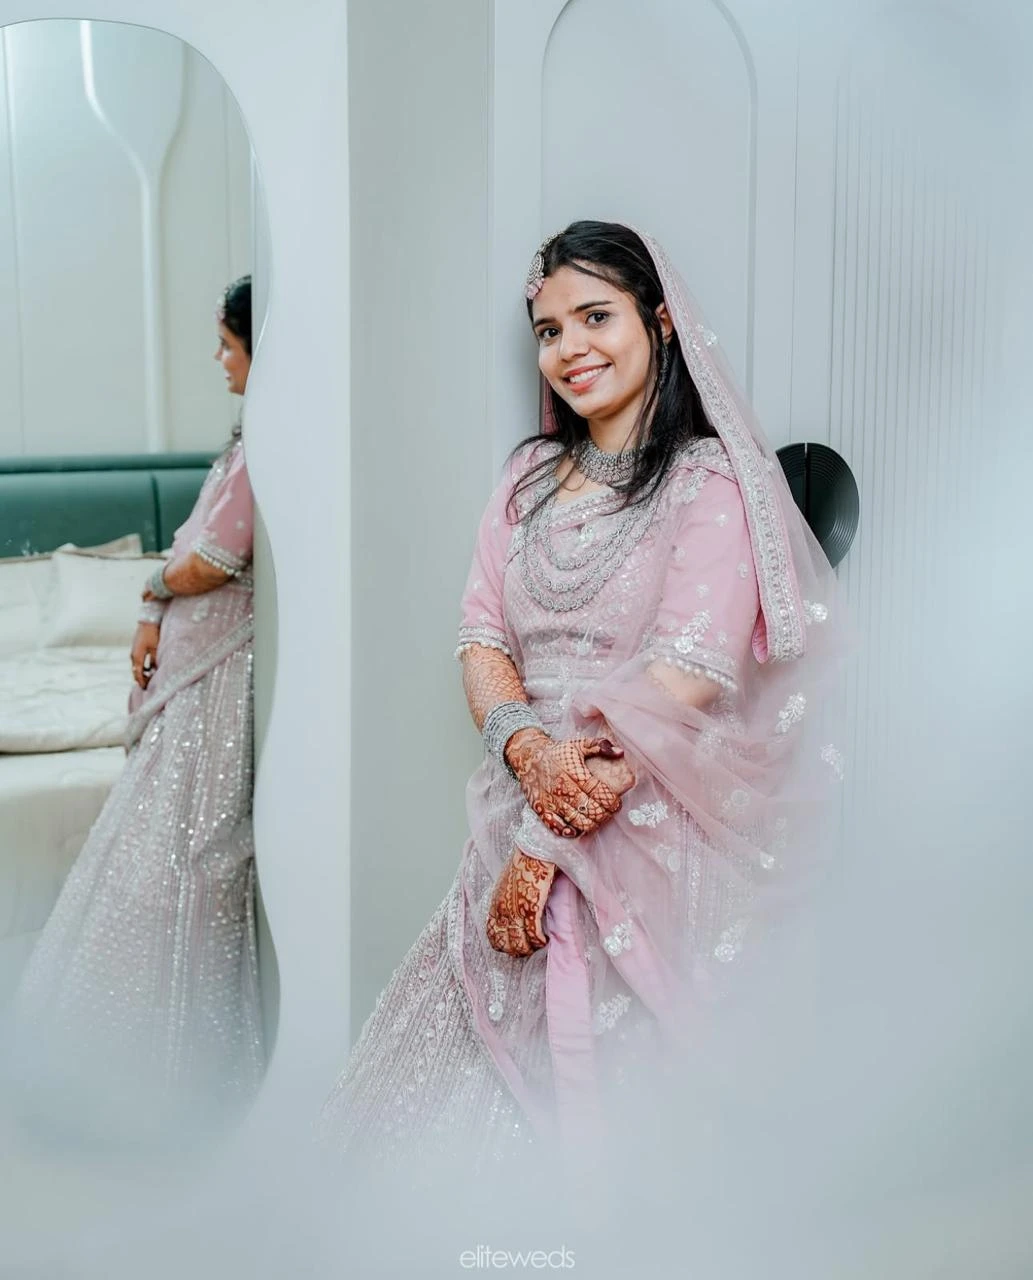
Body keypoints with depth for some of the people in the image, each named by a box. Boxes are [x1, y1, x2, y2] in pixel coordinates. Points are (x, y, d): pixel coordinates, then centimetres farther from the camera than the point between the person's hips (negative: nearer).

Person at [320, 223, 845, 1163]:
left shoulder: (710, 480, -6)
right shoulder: (532, 475, 14)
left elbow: (682, 682, -15)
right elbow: (482, 638, 7)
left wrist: (546, 845, -18)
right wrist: (529, 749, -16)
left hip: (650, 829, -5)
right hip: (525, 806, 5)